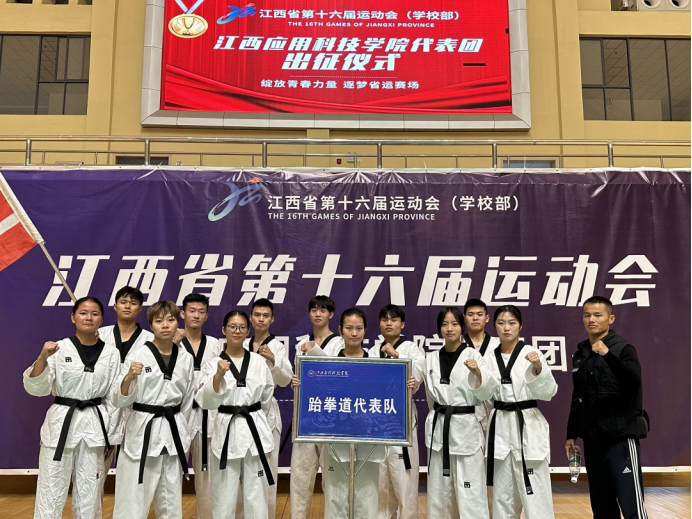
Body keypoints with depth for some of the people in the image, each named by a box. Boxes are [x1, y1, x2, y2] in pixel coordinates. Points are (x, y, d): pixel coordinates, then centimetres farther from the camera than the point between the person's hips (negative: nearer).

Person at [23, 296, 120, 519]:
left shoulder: (111, 354, 0)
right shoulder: (59, 349, -5)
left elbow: (114, 397, 5)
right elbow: (36, 389, -10)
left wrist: (110, 437, 6)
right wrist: (42, 357, -25)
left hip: (95, 425, 2)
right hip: (61, 423, -1)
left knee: (89, 492, 14)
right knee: (50, 492, 5)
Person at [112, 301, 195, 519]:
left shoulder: (186, 358, 3)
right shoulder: (138, 356, -8)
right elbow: (120, 401, -9)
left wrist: (184, 439, 14)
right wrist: (129, 377, -28)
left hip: (173, 432, 4)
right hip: (142, 432, -4)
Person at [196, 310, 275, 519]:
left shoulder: (259, 362, 3)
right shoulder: (214, 364, -1)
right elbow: (205, 402, -11)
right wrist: (218, 375, -22)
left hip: (255, 430, 2)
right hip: (226, 431, -1)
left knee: (256, 493, 9)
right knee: (224, 494, 7)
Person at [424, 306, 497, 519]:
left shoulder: (473, 355, -4)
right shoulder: (431, 359, 7)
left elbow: (488, 392, -13)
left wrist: (477, 373, -28)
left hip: (466, 427, -4)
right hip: (438, 427, 4)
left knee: (470, 493, -2)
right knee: (439, 490, 12)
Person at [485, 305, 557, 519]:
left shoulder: (531, 353, -6)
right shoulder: (490, 358, 5)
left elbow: (548, 392, -11)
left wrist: (538, 367, -25)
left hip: (528, 425, -4)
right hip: (500, 427, 4)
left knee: (535, 492, -1)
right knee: (502, 491, 14)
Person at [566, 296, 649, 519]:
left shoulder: (623, 348, -6)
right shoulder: (580, 354, 10)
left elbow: (634, 383, -25)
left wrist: (608, 355, -36)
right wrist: (571, 434, 16)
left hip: (620, 437, -6)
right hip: (592, 439, 6)